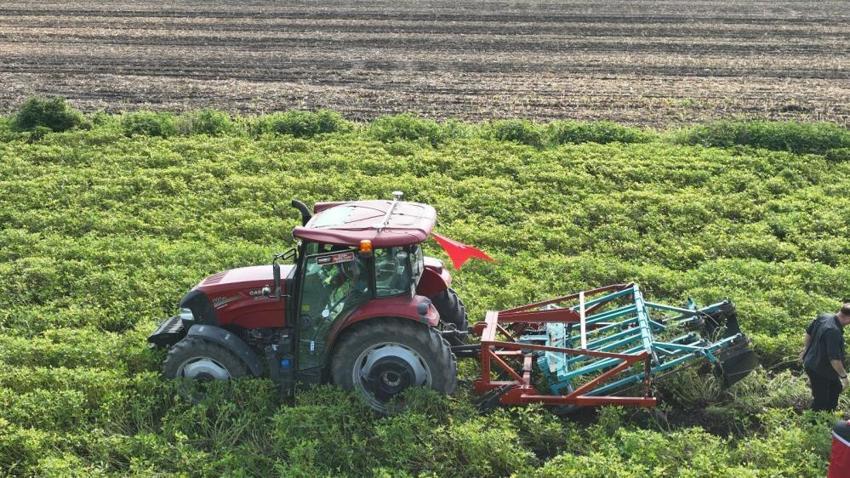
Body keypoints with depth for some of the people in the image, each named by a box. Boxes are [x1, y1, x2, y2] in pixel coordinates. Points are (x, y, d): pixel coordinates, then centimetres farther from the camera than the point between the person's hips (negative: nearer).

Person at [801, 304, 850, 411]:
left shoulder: (823, 317, -7)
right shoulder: (833, 331, -35)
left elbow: (808, 332, 10)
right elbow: (835, 359, -33)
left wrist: (806, 348, 24)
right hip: (818, 371, -10)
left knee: (836, 387, 28)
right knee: (821, 402, 5)